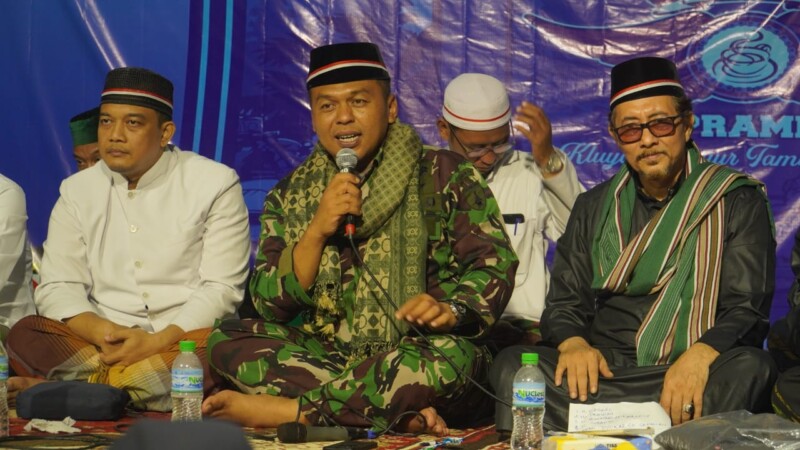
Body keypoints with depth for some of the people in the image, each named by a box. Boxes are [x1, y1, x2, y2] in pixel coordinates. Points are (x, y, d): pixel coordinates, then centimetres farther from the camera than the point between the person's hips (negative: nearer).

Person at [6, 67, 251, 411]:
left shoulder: (215, 183, 0)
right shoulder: (78, 190, 10)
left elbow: (221, 289, -6)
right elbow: (57, 288, 4)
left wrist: (157, 341, -20)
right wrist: (103, 332, -17)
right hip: (105, 345, 2)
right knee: (24, 335, -23)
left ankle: (71, 386, -30)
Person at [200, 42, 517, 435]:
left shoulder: (445, 177, 0)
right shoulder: (291, 195, 8)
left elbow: (494, 265, -4)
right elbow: (269, 305, 1)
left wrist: (450, 309, -25)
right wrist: (316, 231, -15)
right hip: (322, 354, 3)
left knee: (453, 357, -35)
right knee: (227, 340, -18)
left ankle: (286, 410, -25)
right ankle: (401, 412, -25)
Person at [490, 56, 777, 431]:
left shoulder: (738, 202, 5)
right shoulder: (593, 208, 17)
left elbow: (748, 309, -4)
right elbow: (564, 302, 14)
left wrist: (699, 356, -25)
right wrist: (573, 343, -11)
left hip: (691, 373, -3)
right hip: (604, 369, 3)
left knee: (750, 369, -36)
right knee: (512, 366, -25)